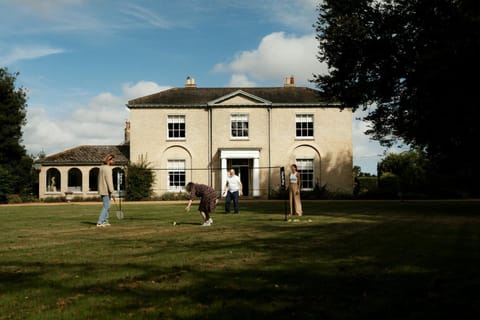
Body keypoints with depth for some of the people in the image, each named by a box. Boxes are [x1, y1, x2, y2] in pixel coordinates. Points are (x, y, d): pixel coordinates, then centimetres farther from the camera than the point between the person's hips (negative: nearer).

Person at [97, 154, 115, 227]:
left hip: (102, 190, 10)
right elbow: (109, 181, -21)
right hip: (106, 191, -10)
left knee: (106, 206, 16)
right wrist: (112, 192, -19)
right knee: (106, 206, -6)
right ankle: (99, 222, -8)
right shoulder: (107, 169, -17)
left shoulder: (101, 167, 12)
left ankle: (105, 221, 19)